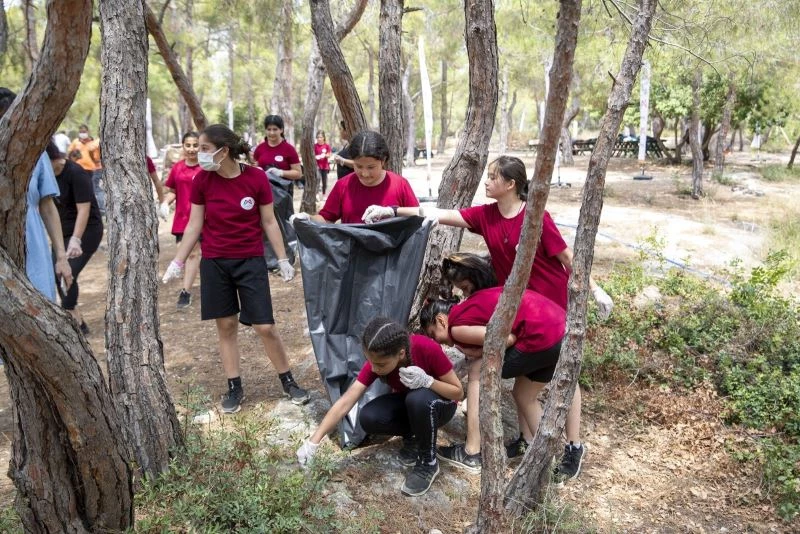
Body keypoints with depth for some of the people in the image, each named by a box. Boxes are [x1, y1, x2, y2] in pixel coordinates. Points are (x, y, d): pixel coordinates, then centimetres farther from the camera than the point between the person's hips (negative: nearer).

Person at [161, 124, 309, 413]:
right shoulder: (201, 181, -6)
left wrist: (283, 260, -1)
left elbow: (269, 222, -3)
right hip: (214, 262, 2)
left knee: (265, 327, 0)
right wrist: (177, 262, 0)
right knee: (226, 326, 9)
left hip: (251, 261, -2)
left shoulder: (256, 178, -11)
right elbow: (194, 226, 1)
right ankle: (234, 387, 23)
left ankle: (288, 381, 19)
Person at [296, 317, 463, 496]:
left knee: (418, 399, -38)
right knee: (368, 418, -25)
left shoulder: (427, 349, -33)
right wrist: (313, 441, -31)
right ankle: (412, 435, 4)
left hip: (440, 404, -3)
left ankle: (428, 463, -13)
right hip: (407, 402, 4)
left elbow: (458, 392, -21)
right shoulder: (377, 360, -24)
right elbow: (344, 403, -25)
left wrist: (427, 381, -39)